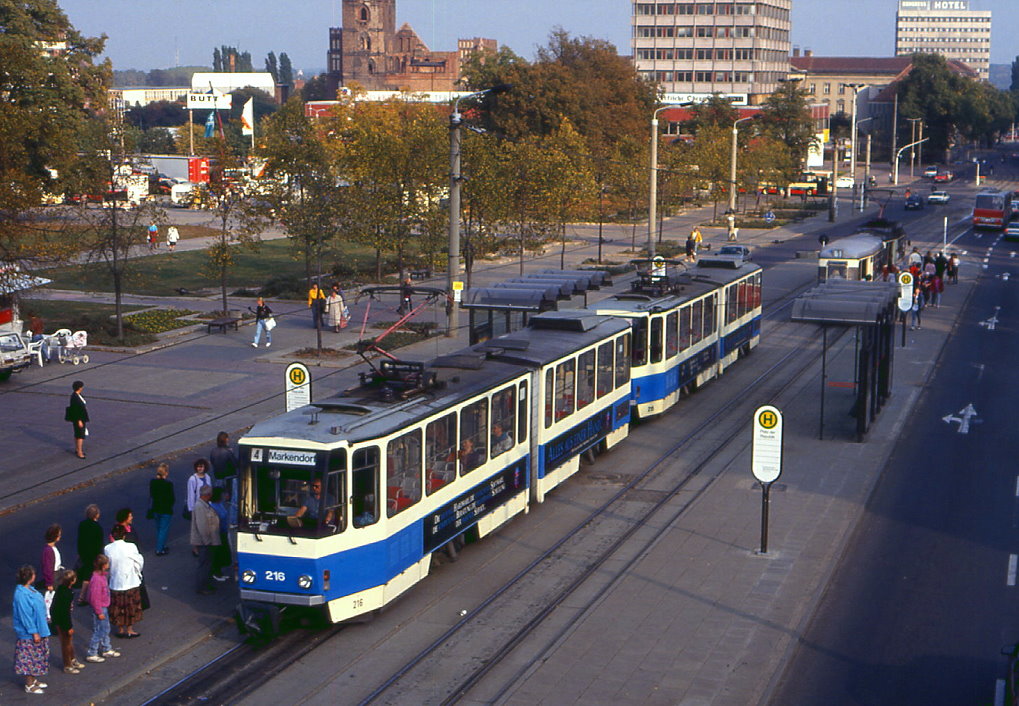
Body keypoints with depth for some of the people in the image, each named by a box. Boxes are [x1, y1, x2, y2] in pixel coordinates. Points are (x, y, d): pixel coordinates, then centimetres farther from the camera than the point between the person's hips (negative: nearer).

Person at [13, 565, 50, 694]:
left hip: (38, 630, 10)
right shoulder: (21, 594, -25)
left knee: (36, 656, 19)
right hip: (28, 634, -10)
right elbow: (25, 615, -24)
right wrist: (34, 632, -20)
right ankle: (29, 685, 13)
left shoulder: (29, 589, 4)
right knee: (29, 658, 2)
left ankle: (33, 680, 32)